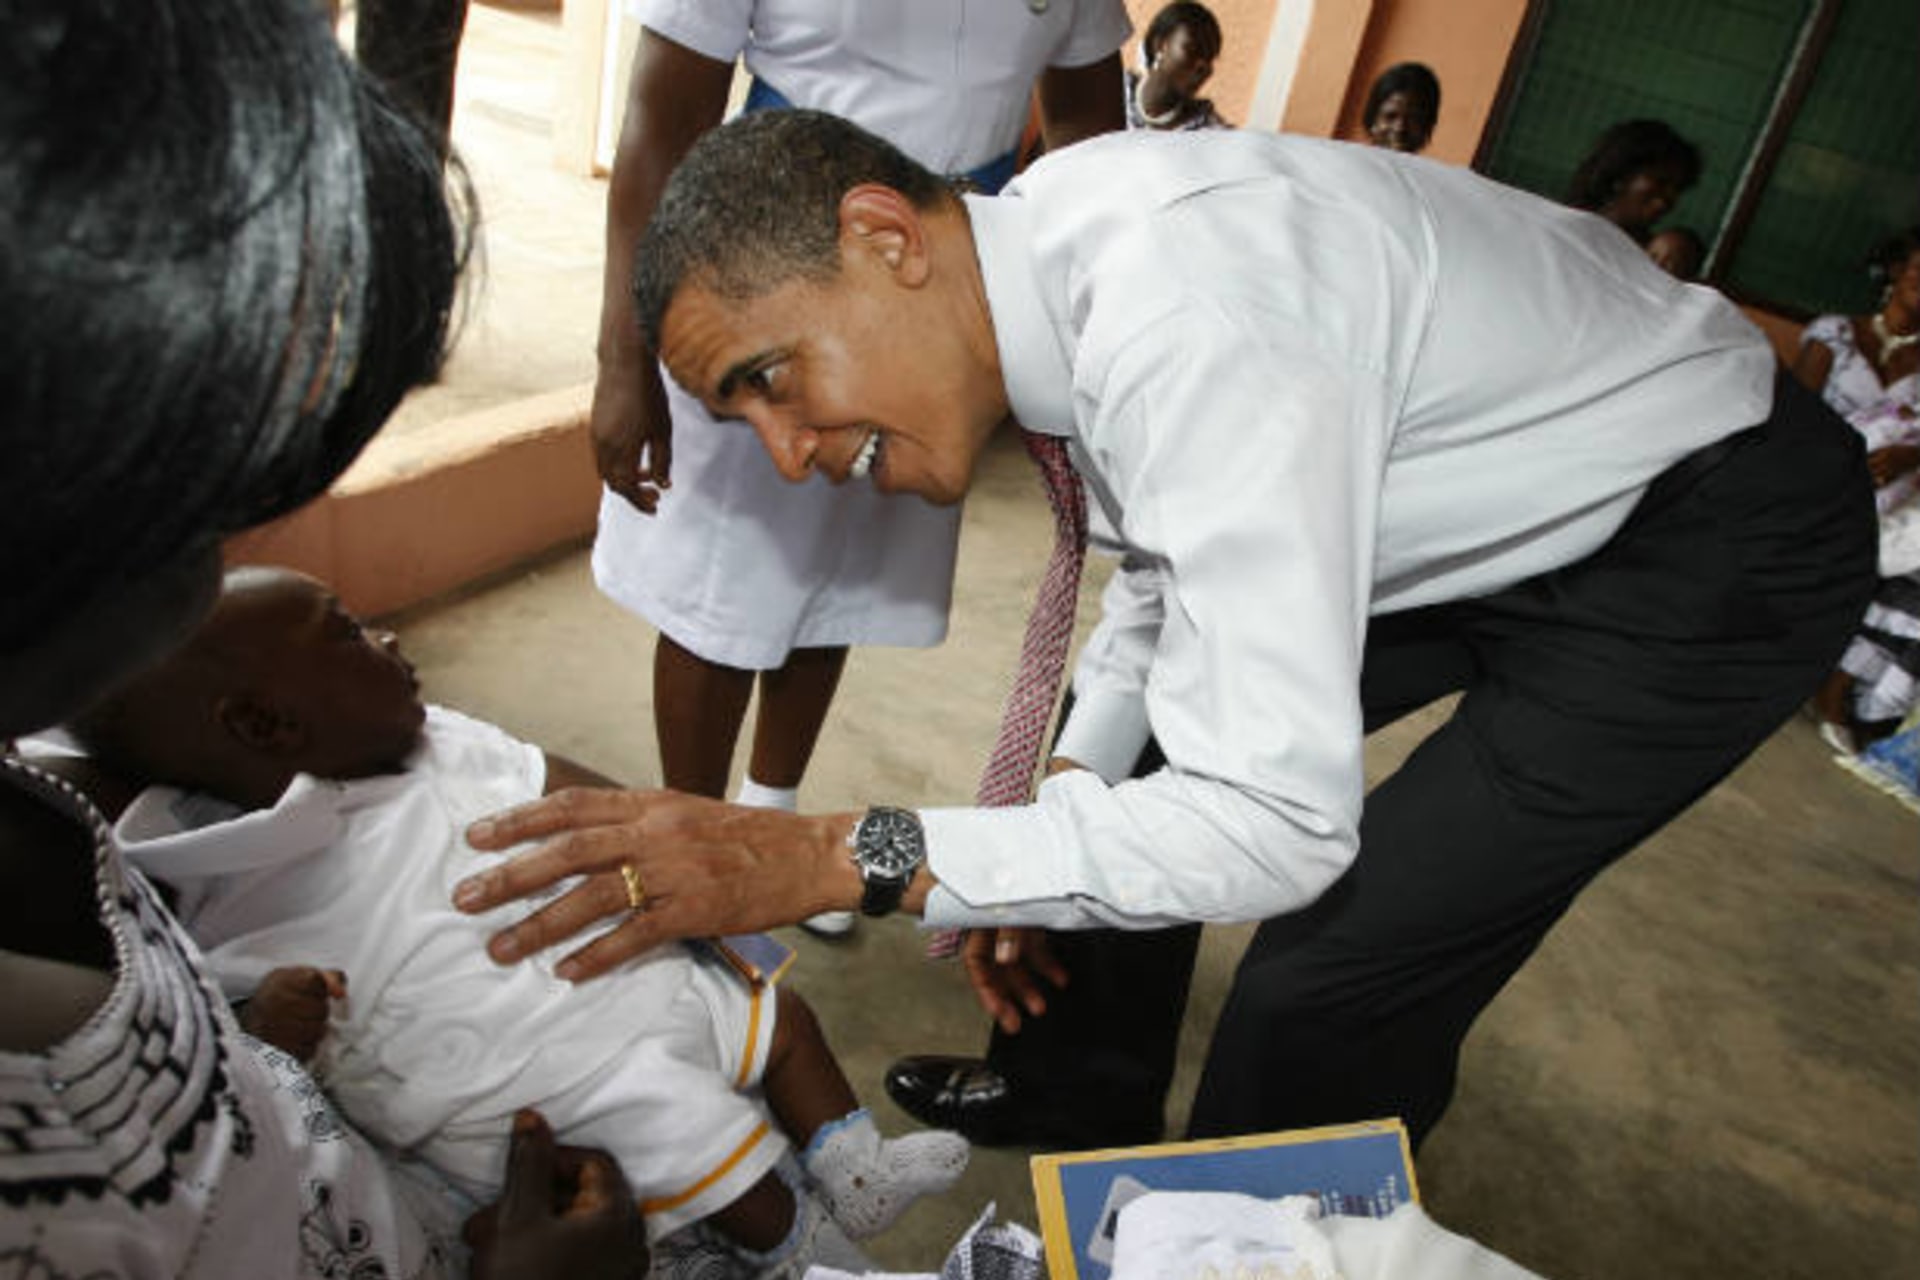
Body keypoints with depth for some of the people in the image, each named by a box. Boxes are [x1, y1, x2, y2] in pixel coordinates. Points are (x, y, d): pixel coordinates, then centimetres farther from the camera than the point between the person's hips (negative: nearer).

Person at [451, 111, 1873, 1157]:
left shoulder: (1183, 318, -36)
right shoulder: (1052, 245, -7)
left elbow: (1277, 827, -36)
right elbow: (1171, 555, 9)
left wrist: (833, 858, -36)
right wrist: (1072, 792, 1)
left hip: (1717, 541, -8)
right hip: (1502, 499, 8)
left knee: (1332, 985, -15)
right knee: (1149, 758, 10)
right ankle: (1077, 1095, 31)